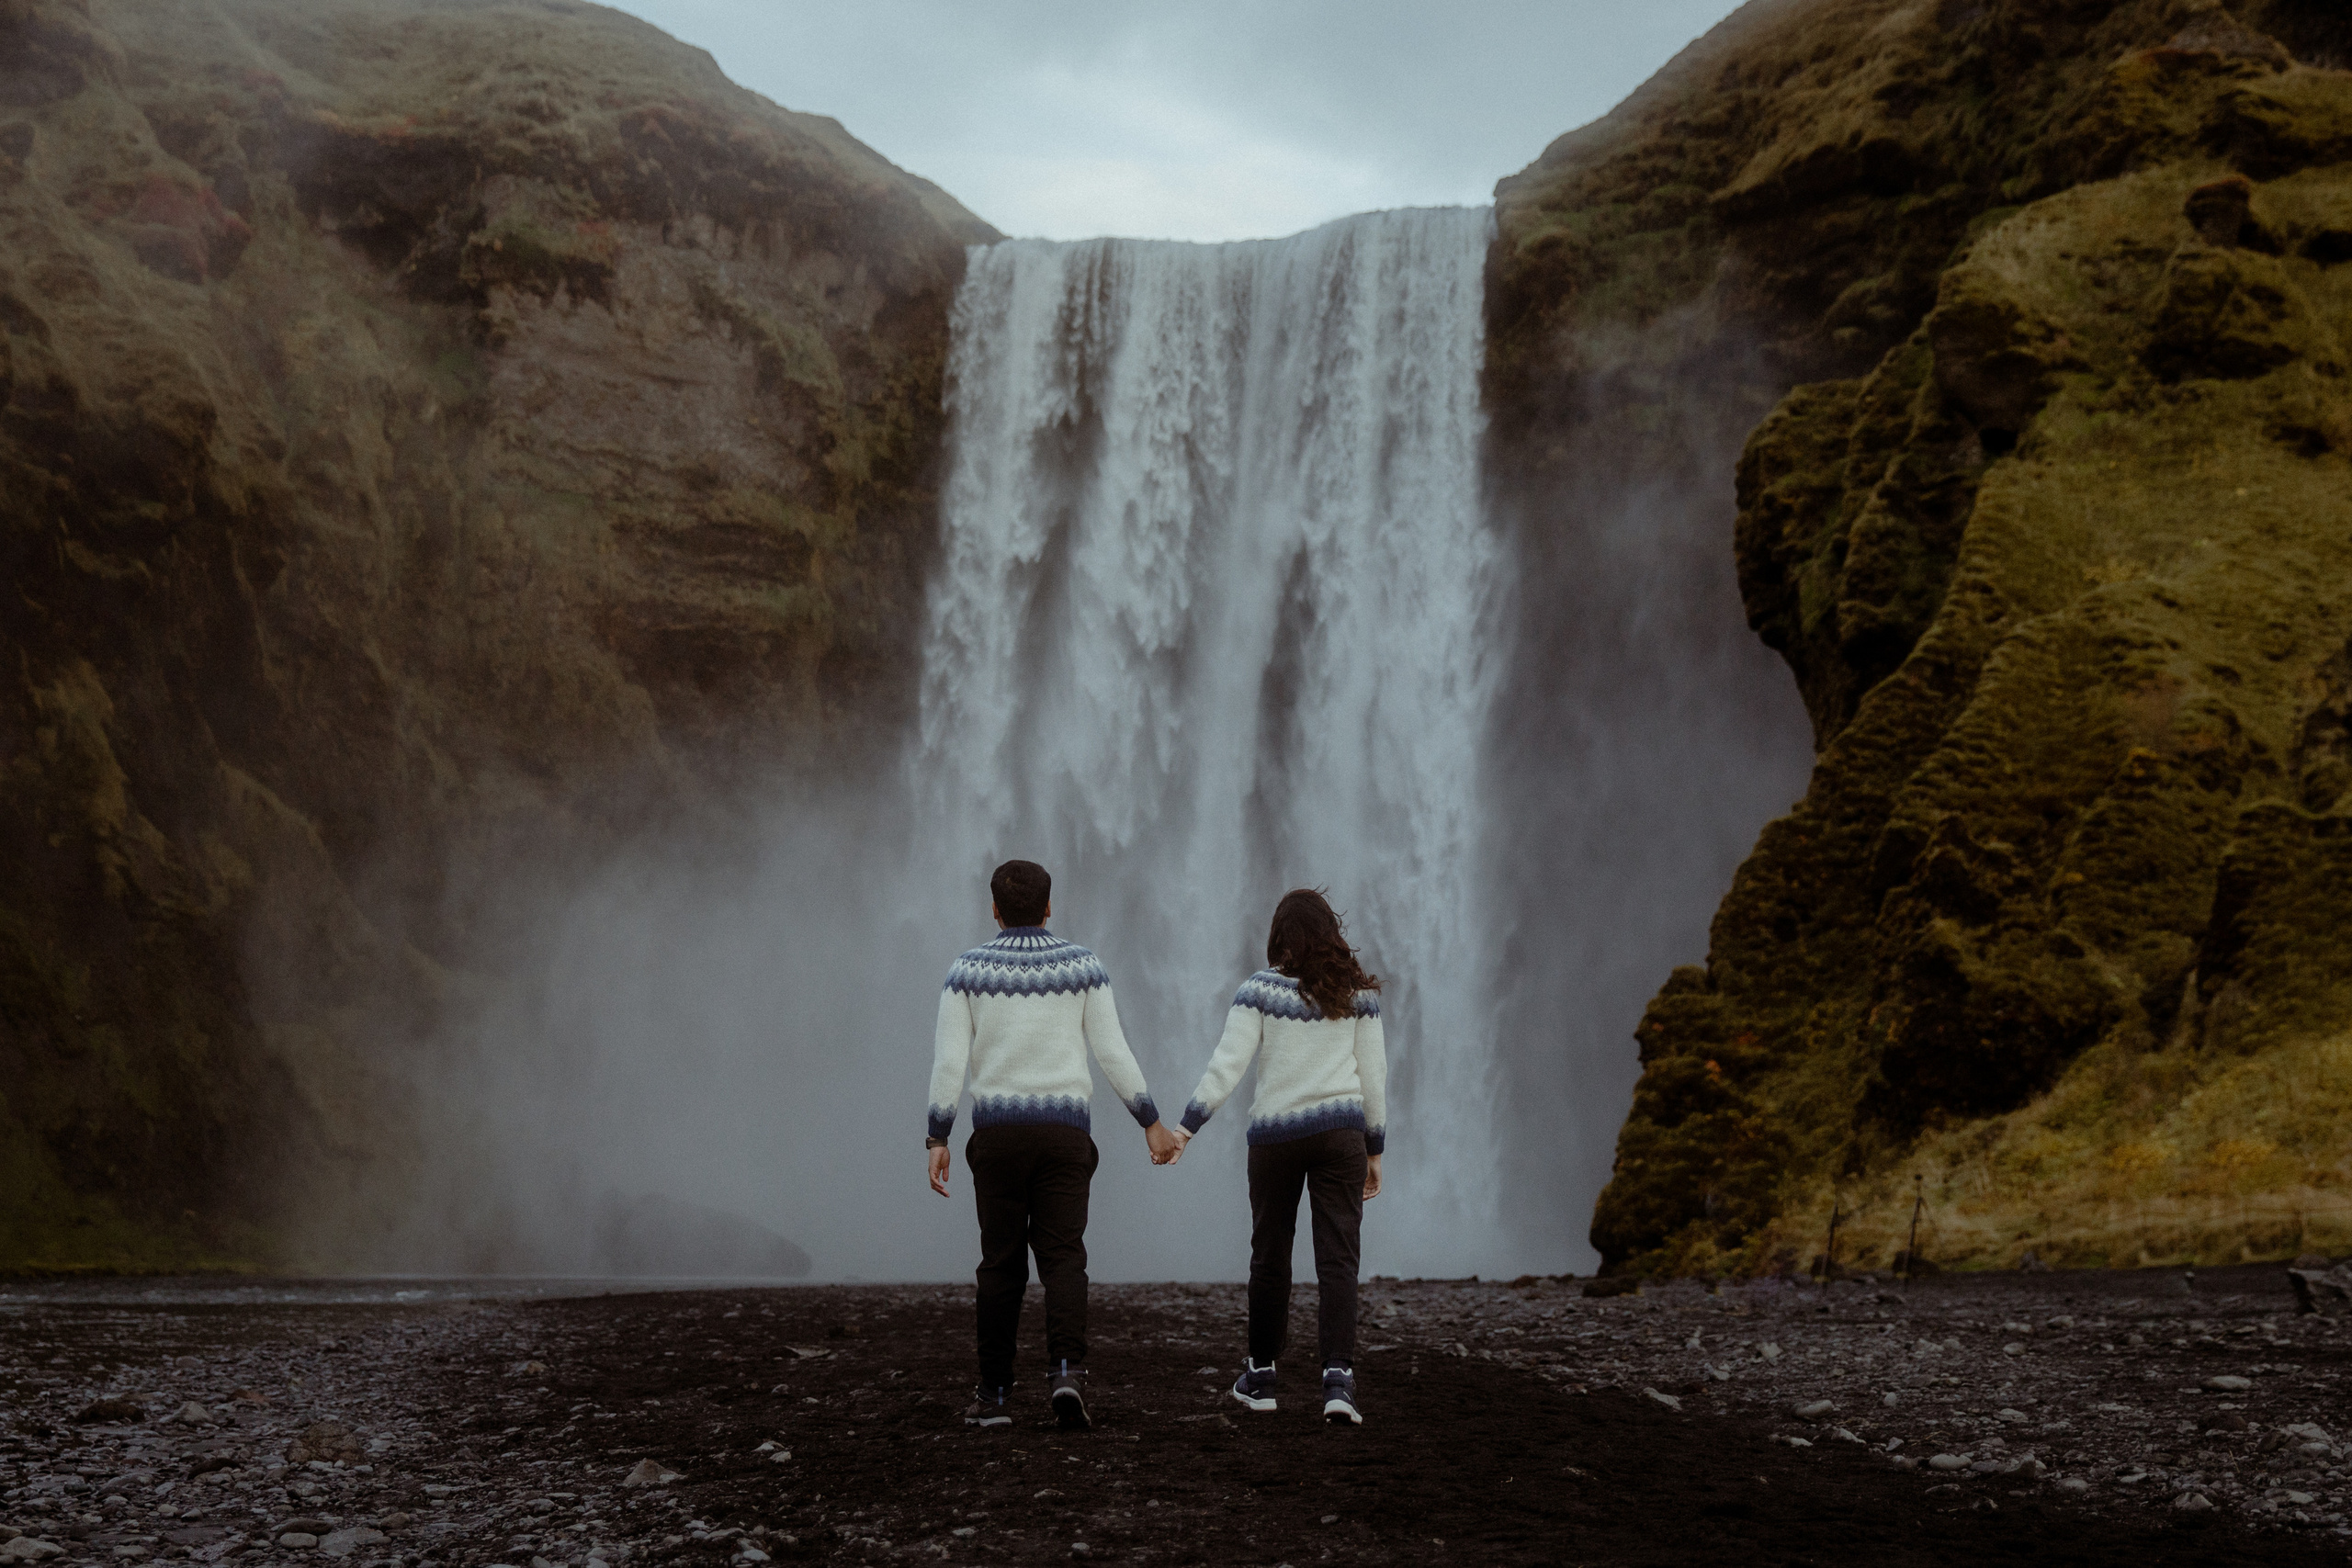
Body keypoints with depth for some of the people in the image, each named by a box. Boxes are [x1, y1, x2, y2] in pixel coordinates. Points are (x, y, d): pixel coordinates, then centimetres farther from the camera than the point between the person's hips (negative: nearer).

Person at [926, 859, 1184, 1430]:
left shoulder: (968, 969, 1)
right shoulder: (1082, 965, 2)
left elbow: (949, 1060, -4)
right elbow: (1113, 1052, 0)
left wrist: (936, 1140, -2)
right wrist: (1152, 1122, 7)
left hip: (997, 1132, 0)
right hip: (1064, 1131, 0)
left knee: (1001, 1264, 8)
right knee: (1063, 1258, 0)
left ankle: (995, 1394, 9)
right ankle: (1067, 1371, -22)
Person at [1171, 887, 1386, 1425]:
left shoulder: (1260, 989, -4)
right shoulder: (1359, 992, 3)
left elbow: (1227, 1065, -10)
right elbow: (1373, 1074, 6)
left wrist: (1186, 1128, -7)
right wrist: (1375, 1150, 14)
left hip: (1275, 1134, -1)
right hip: (1341, 1131, 1)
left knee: (1270, 1258, 13)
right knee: (1338, 1260, -2)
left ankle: (1260, 1376, 25)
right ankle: (1338, 1380, -16)